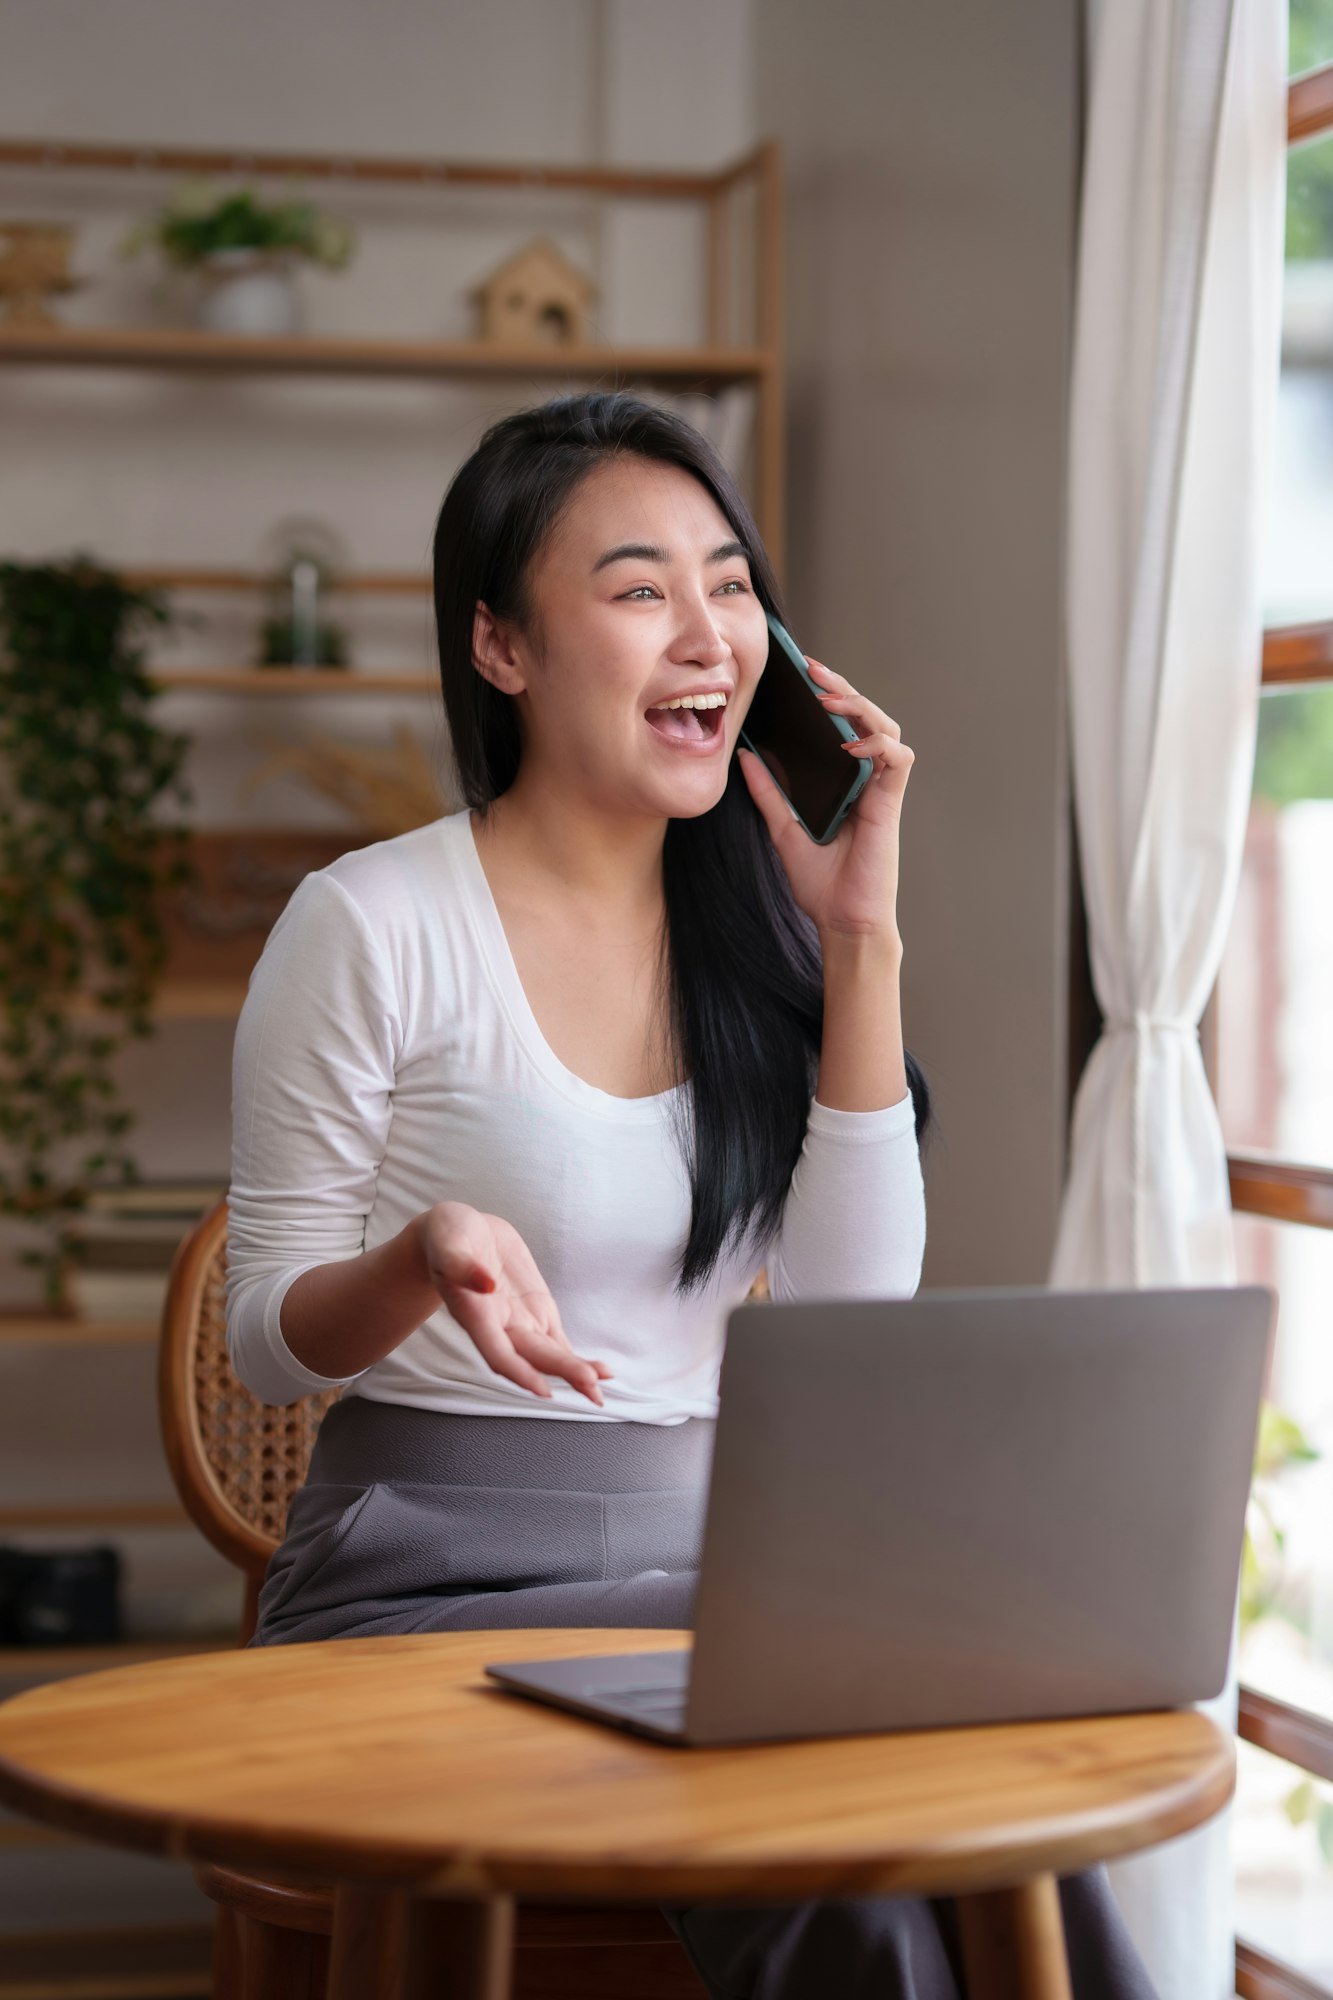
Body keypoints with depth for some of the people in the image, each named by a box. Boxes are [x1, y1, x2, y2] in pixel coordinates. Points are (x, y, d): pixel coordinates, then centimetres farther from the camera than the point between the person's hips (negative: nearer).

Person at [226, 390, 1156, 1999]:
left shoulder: (749, 931, 10)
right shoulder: (374, 928, -6)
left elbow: (854, 1322, 0)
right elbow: (265, 1342, -1)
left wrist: (860, 936, -3)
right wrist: (427, 1259, -24)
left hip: (705, 1569, 4)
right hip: (431, 1592, -4)